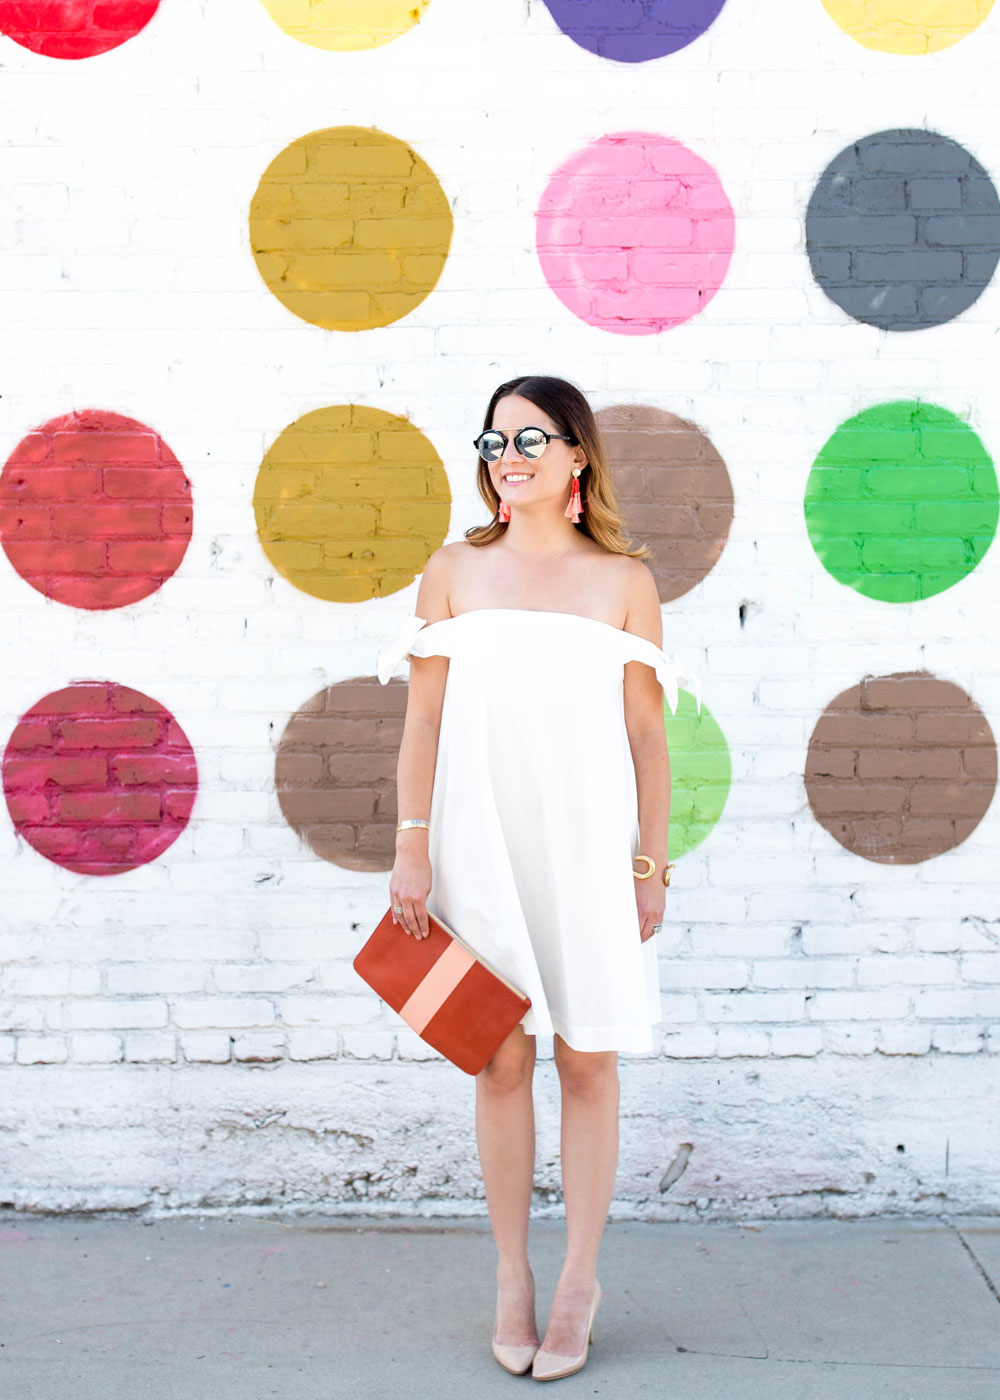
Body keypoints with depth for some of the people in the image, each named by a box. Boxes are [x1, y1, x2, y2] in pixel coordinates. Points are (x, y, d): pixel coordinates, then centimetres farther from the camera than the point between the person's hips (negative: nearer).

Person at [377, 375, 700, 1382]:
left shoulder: (623, 579, 4)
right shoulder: (454, 571, 6)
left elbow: (646, 734, 4)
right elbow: (423, 721, 5)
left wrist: (651, 863, 1)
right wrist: (412, 848, -2)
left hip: (590, 845, 0)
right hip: (483, 844, 1)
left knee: (588, 1062, 5)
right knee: (501, 1062, 7)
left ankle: (579, 1282, 21)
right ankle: (511, 1278, 22)